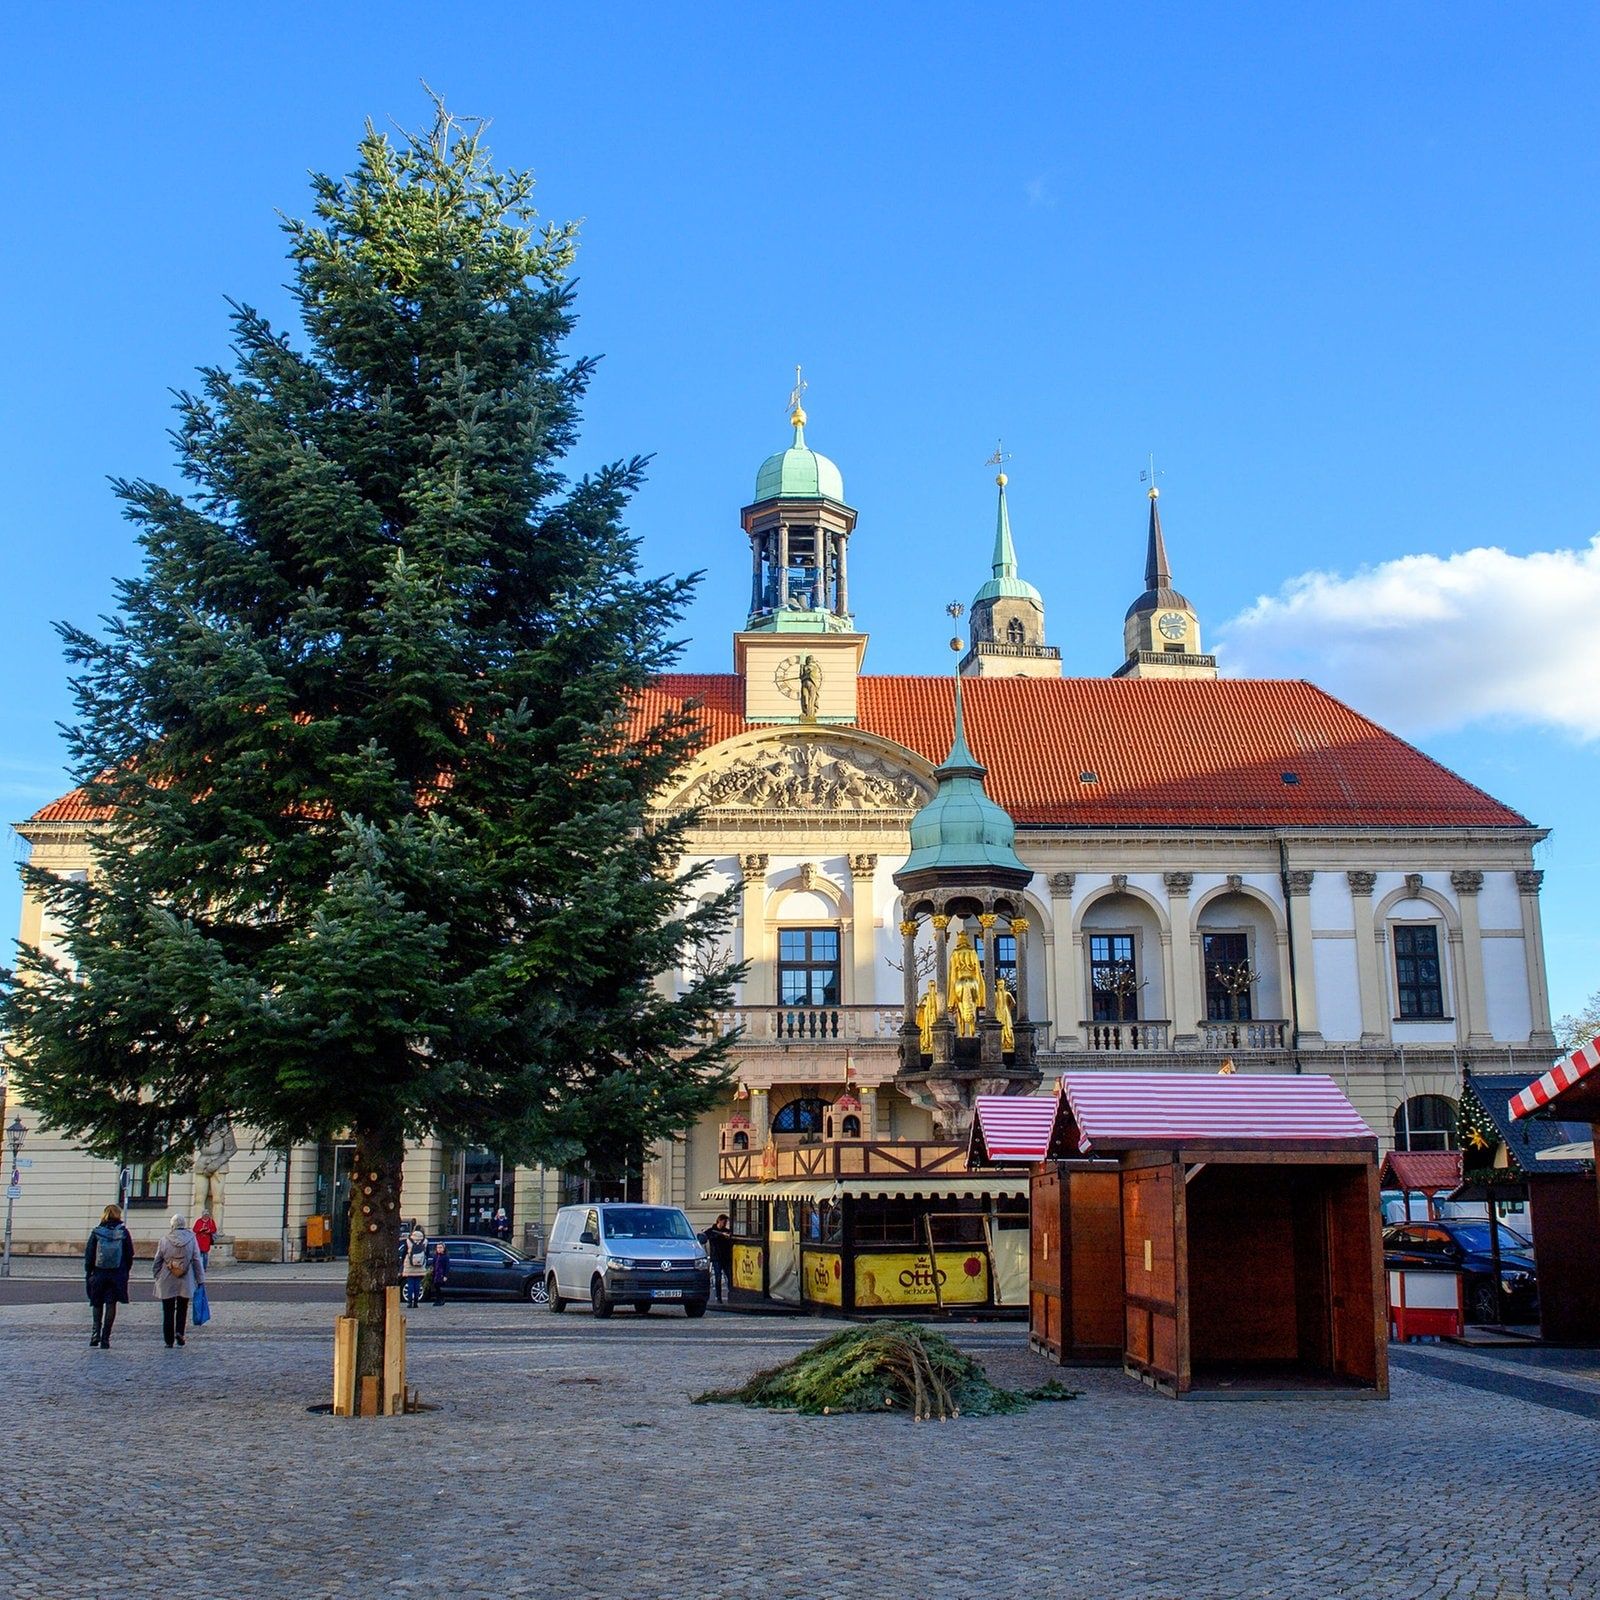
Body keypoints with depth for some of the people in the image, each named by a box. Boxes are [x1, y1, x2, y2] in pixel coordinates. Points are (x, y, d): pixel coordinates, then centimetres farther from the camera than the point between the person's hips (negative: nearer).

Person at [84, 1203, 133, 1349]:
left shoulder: (96, 1233, -2)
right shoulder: (124, 1233, -2)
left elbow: (89, 1255, 0)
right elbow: (129, 1255, 1)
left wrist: (88, 1274, 8)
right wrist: (126, 1272, 12)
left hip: (98, 1274, 0)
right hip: (117, 1275, 0)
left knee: (97, 1303, 17)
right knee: (111, 1305, 4)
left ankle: (96, 1332, 3)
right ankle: (105, 1338, 2)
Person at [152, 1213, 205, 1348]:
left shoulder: (165, 1239, -4)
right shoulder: (191, 1238, -3)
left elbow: (158, 1260, 2)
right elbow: (197, 1260, 0)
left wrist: (157, 1277, 13)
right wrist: (200, 1279, 5)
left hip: (166, 1282, 0)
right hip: (185, 1281, 0)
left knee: (168, 1311, 6)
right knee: (182, 1309, 13)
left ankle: (169, 1340, 7)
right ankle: (180, 1332, -7)